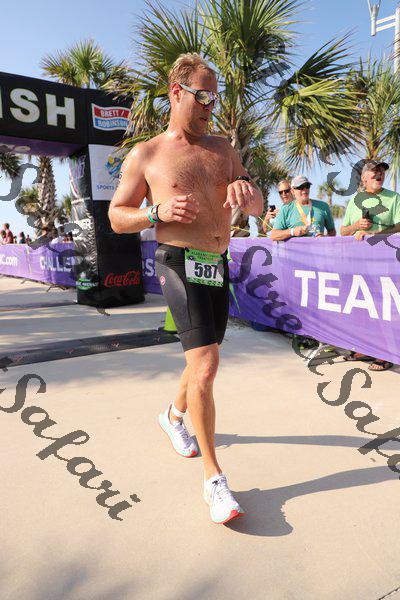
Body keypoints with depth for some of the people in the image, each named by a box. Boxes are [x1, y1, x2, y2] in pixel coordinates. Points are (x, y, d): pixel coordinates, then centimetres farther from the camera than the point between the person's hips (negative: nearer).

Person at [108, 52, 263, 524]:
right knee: (205, 364, -18)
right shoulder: (145, 155, 2)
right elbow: (117, 217, 4)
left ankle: (174, 415, 46)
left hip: (219, 267, 6)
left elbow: (257, 210, 10)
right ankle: (214, 479, -4)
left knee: (205, 361, 17)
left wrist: (245, 189, -14)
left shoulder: (222, 149, 14)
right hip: (179, 263, -6)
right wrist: (158, 212, -15)